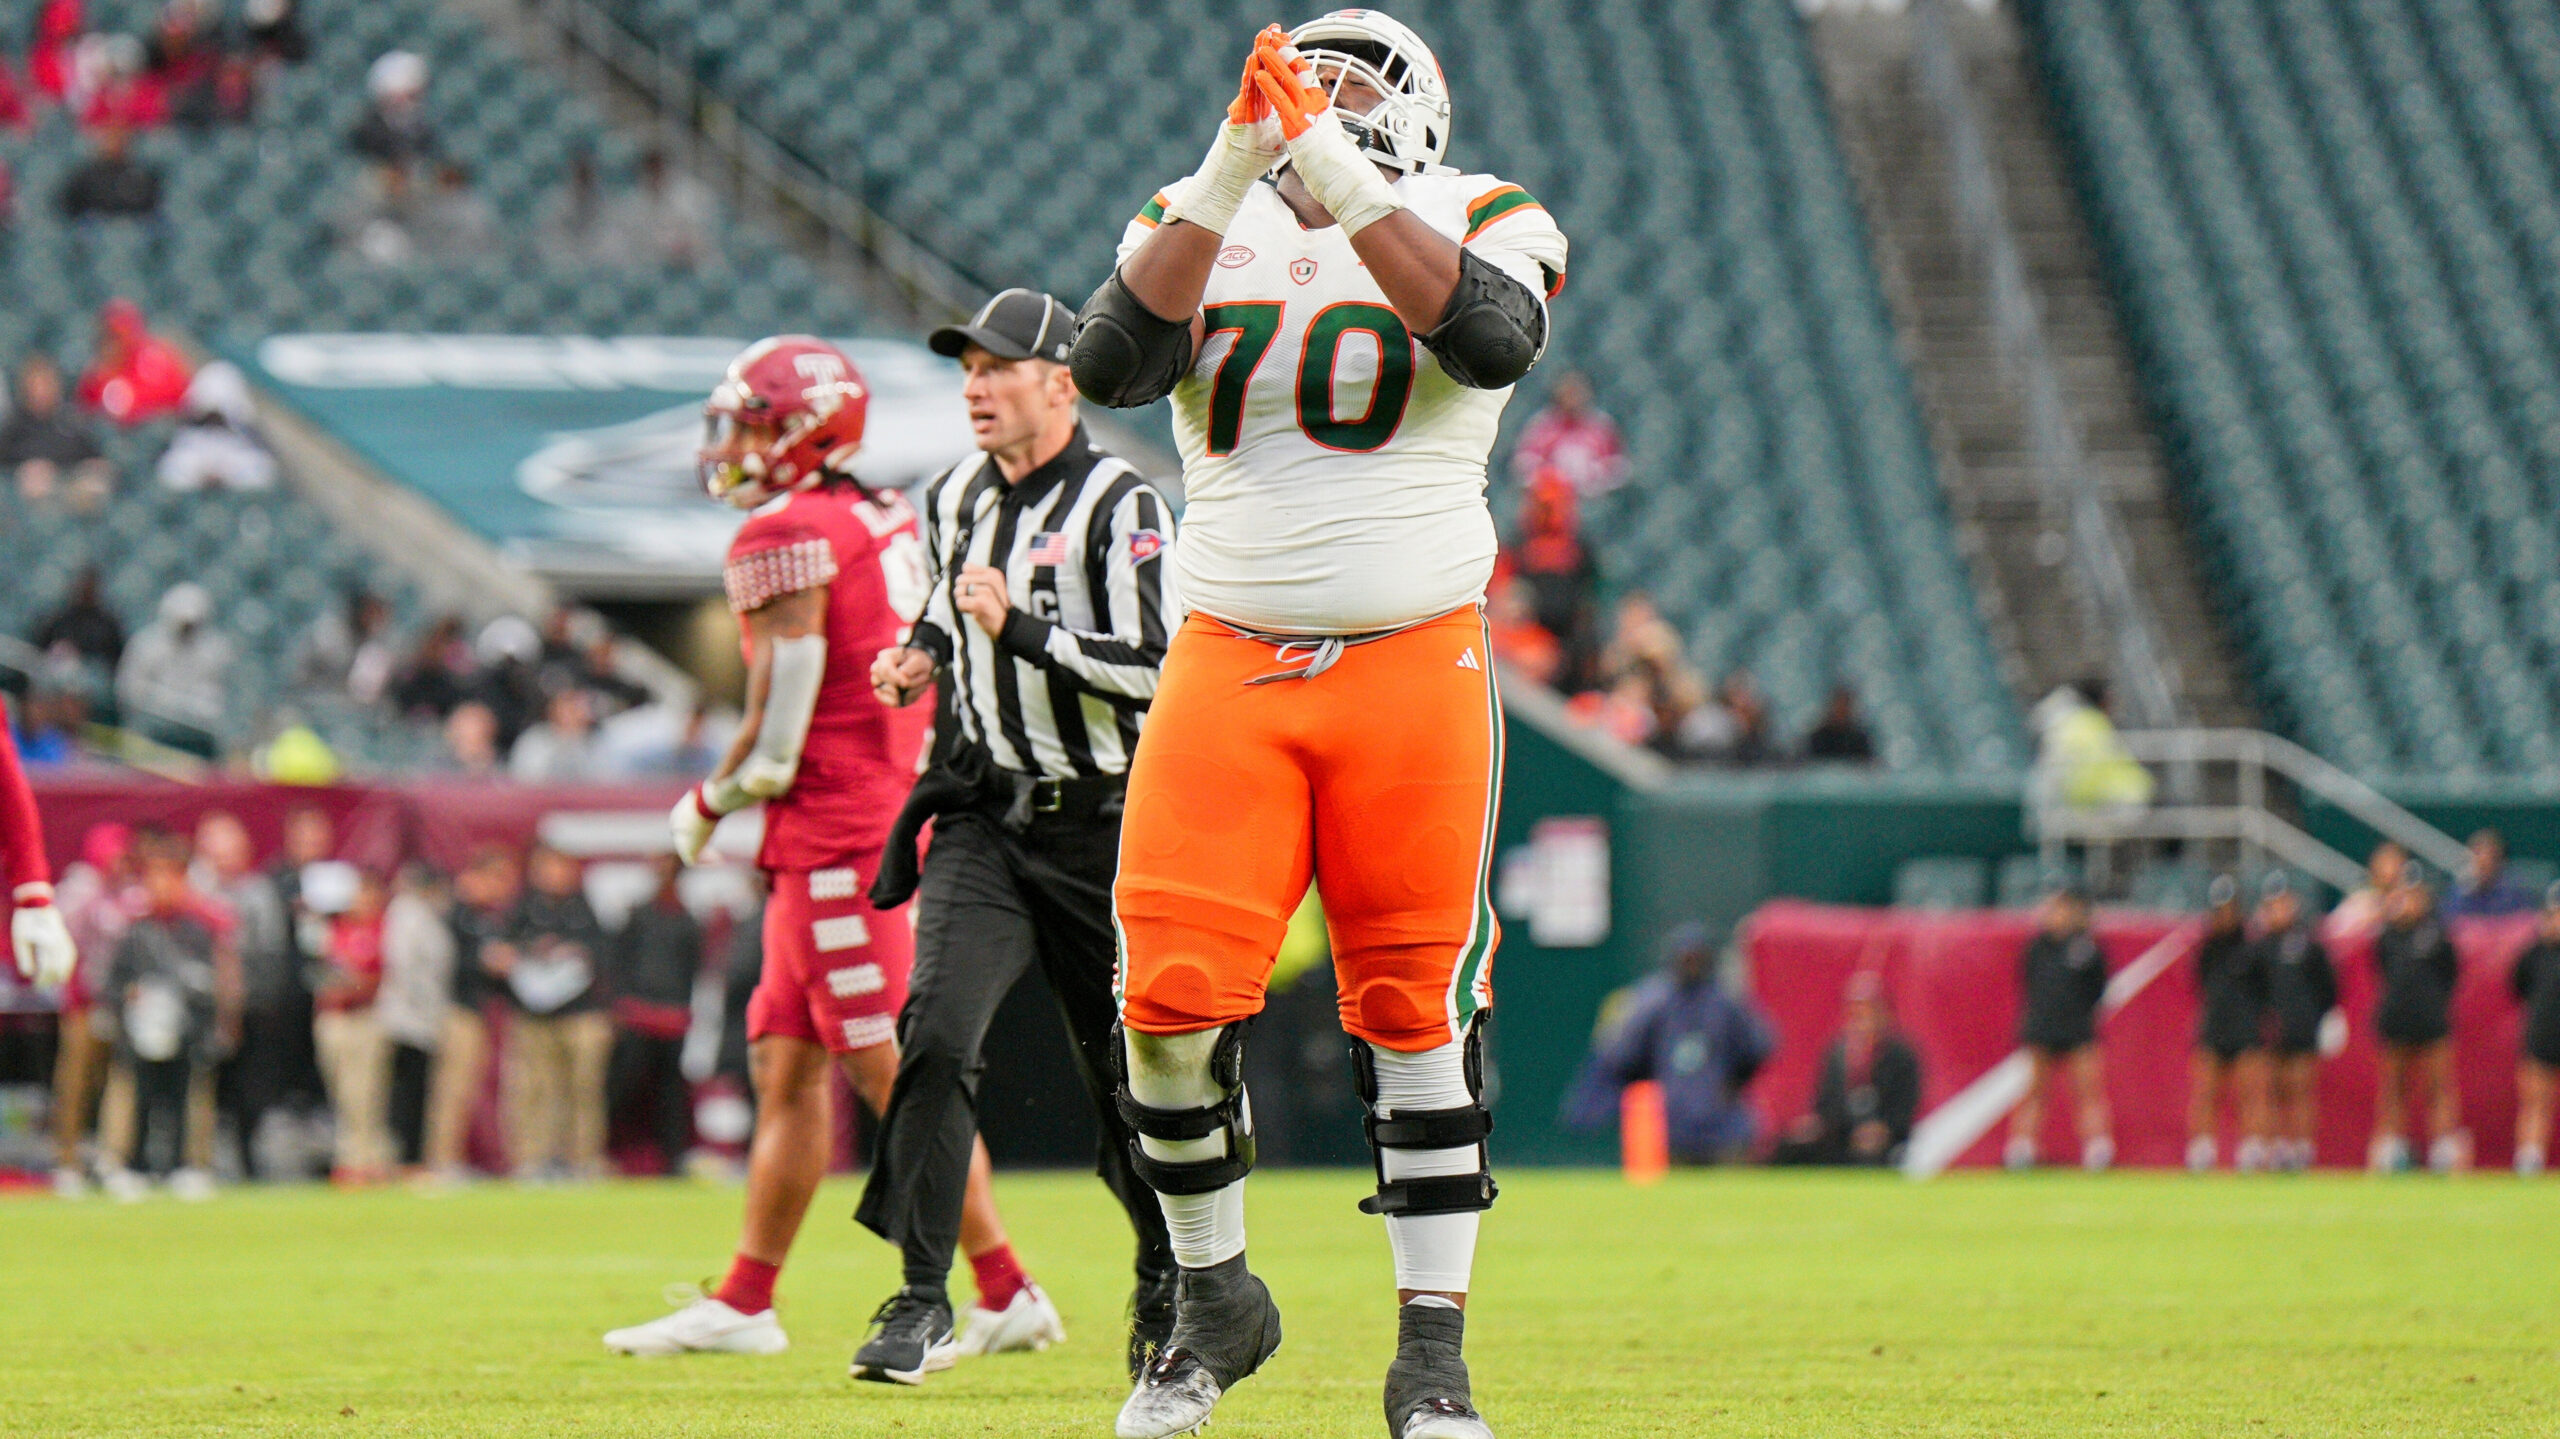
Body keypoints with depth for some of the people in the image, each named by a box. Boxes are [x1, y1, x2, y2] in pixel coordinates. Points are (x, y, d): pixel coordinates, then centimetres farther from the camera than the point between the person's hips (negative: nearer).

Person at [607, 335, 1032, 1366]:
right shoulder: (890, 524, 12)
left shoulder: (786, 542, -15)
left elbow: (776, 741, -17)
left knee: (893, 1072, -8)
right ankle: (745, 1302, 19)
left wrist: (707, 806, 0)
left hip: (836, 844, -9)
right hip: (898, 813, 9)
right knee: (786, 1065, 14)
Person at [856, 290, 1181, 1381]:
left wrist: (1018, 629, -26)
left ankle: (1166, 1284, 30)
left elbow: (1158, 672, -19)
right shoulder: (955, 499, 9)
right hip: (985, 816, 4)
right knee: (936, 1033, -17)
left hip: (1099, 830, -4)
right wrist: (921, 655, 7)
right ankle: (922, 1298, -16)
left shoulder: (1119, 509, -12)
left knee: (1126, 1074, 6)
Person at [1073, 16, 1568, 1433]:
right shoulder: (1201, 223, 8)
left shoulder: (1480, 219, 4)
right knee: (1171, 999, -8)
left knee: (1417, 1010, -1)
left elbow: (1491, 341, -19)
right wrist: (1229, 172, -18)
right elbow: (1110, 366, -11)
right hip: (1227, 666, 1)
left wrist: (1340, 176, -23)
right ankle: (1215, 1300, 13)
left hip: (1413, 665, -1)